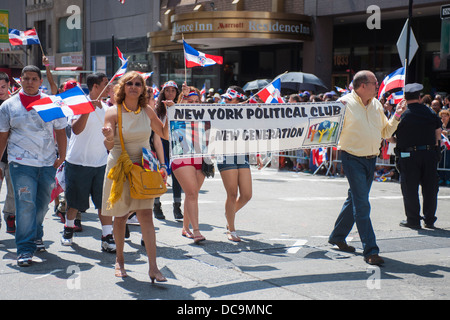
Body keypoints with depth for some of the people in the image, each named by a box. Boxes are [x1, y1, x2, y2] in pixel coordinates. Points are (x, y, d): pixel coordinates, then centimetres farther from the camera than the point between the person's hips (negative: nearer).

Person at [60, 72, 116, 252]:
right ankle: (68, 228, 32)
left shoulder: (106, 108, 11)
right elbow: (76, 129, -24)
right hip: (78, 162, -4)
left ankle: (107, 237, -2)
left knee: (105, 200, -4)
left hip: (101, 163, 5)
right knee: (75, 202, 8)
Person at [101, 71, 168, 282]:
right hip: (120, 168, -1)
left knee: (146, 215, -9)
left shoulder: (147, 112, 4)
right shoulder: (113, 112, -6)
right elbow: (108, 145, -14)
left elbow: (165, 135, 14)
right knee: (120, 217, 7)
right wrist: (108, 138, -36)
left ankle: (153, 267, -11)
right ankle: (119, 260, 27)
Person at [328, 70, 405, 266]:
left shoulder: (376, 105, 11)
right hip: (353, 158, -7)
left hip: (371, 159, 7)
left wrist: (396, 117, 4)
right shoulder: (345, 103, -9)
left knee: (355, 200, 16)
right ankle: (370, 251, -10)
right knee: (362, 204, -10)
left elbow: (385, 132, 18)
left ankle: (337, 237, 34)